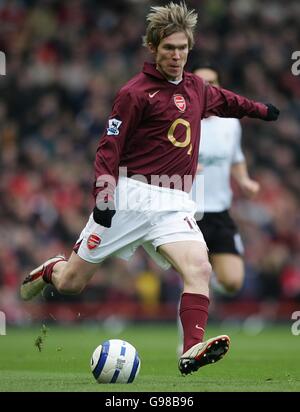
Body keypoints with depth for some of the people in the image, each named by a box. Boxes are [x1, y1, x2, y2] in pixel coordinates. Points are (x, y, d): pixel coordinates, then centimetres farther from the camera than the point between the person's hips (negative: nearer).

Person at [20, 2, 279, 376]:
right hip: (131, 196, -4)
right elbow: (109, 147, -8)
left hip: (173, 204, 4)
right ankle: (50, 270, 39)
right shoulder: (137, 92, -8)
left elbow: (225, 100, 37)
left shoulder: (196, 88, 12)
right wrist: (104, 197, -17)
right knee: (71, 283, 4)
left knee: (199, 268, -23)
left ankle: (192, 351, -27)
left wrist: (263, 110, 46)